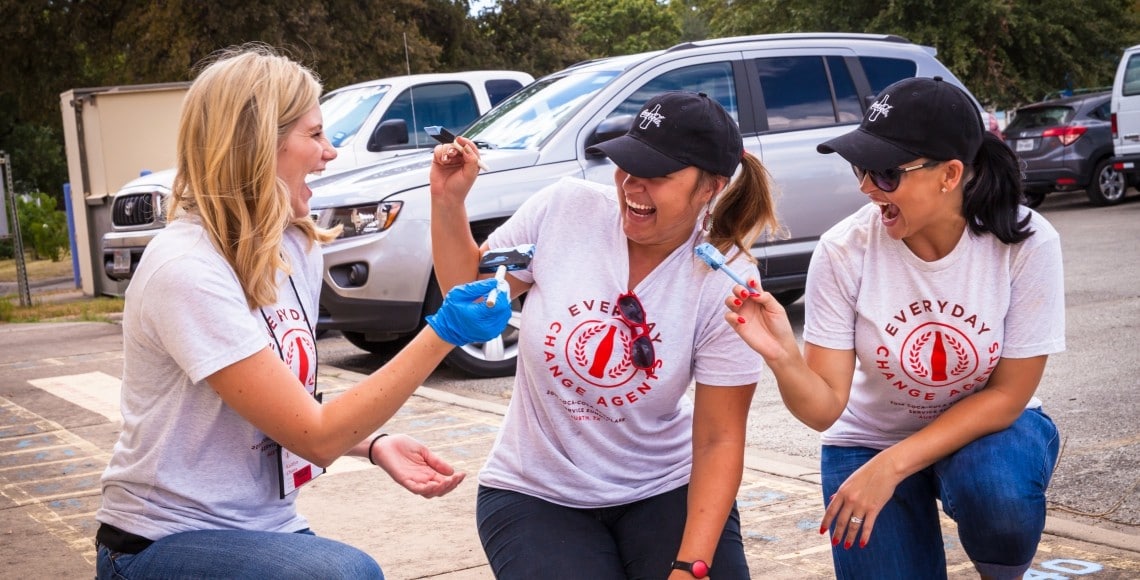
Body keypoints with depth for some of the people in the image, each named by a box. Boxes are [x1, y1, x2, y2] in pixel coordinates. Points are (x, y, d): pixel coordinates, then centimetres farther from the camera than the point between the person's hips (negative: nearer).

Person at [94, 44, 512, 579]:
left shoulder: (296, 248, 3)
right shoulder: (187, 269, -22)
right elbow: (315, 436, -23)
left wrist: (375, 445, -7)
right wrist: (443, 333, -23)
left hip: (265, 529, 8)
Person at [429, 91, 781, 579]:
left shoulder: (728, 286, -15)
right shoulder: (564, 208, -12)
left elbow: (720, 441, -12)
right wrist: (448, 201, -12)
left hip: (664, 489, 0)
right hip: (536, 493, 0)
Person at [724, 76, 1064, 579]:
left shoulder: (1026, 244, -23)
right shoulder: (844, 251, -22)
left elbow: (1006, 395, -16)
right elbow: (824, 410, -20)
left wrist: (892, 466, -24)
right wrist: (782, 356, -43)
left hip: (988, 425, 0)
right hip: (871, 438, 1)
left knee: (998, 495, -32)